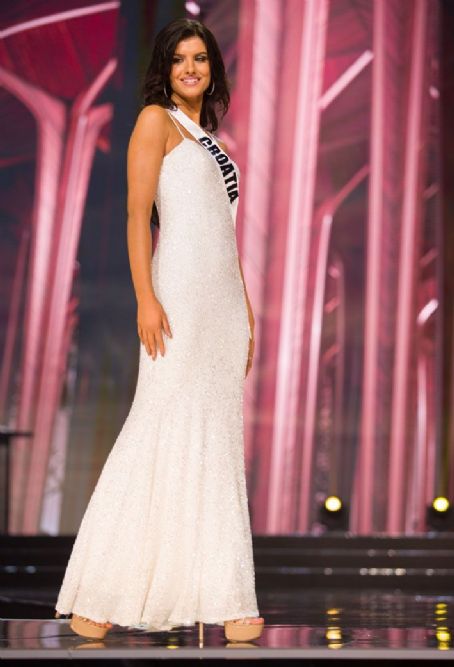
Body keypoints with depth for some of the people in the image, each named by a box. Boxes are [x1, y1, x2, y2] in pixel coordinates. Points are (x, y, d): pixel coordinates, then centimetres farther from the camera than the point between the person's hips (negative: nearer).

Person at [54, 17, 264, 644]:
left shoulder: (209, 138, 23)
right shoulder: (155, 120, 2)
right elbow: (138, 213, -8)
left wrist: (245, 311, 18)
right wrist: (146, 298, -18)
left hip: (224, 298, 8)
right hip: (179, 293, -8)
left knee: (217, 438, 6)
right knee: (163, 430, -11)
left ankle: (221, 596, 10)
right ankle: (95, 599, -4)